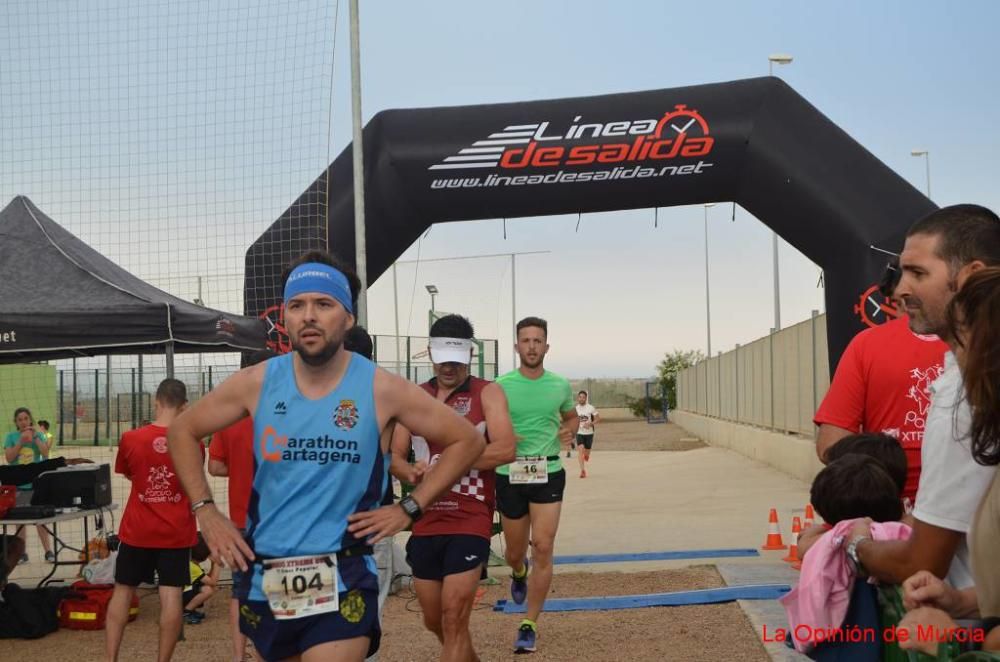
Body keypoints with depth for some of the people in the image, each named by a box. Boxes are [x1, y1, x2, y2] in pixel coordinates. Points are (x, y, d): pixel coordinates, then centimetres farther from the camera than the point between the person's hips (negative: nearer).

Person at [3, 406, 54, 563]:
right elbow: (9, 458, -5)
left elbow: (45, 453, -7)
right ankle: (22, 553, 11)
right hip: (18, 484, 1)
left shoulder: (39, 434, 6)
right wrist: (21, 441, -12)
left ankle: (48, 551, 0)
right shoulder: (11, 437, 5)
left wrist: (35, 437, -11)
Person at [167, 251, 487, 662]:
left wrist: (409, 509, -4)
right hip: (265, 579, 4)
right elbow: (182, 432, 12)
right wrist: (206, 512, 3)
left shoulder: (381, 390, -8)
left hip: (342, 582, -3)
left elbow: (467, 440, 1)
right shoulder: (257, 383, -3)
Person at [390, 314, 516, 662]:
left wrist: (443, 463, -20)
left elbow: (504, 450, -18)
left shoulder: (487, 393, -4)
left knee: (453, 619, -10)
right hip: (426, 523, 5)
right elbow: (395, 457, 8)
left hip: (470, 521, -5)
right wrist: (411, 472, -16)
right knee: (434, 621, 16)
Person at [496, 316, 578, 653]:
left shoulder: (560, 385, 3)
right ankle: (519, 573, 51)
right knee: (514, 552, 11)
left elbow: (571, 416, 21)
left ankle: (529, 625, 1)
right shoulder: (501, 385, -4)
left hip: (548, 474, 0)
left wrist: (569, 430, -2)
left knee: (543, 548, -11)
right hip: (510, 474, 0)